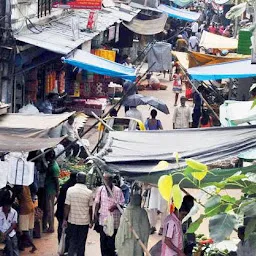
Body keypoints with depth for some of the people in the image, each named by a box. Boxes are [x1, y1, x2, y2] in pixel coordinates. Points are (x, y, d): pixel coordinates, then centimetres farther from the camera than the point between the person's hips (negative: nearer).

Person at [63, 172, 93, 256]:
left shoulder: (70, 190, -7)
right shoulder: (89, 192, -7)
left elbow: (67, 207, -6)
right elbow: (90, 208, -1)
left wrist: (65, 219, 2)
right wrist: (91, 221, 10)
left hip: (72, 221, 1)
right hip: (84, 221, -1)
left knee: (72, 241, 12)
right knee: (81, 243, 10)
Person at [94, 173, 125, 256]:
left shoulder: (118, 191, -7)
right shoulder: (100, 189, 3)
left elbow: (121, 203, -3)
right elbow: (97, 202, 11)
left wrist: (115, 206, -22)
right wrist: (96, 214, 5)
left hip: (113, 220, -3)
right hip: (102, 218, 3)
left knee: (111, 241, -1)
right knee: (103, 241, 6)